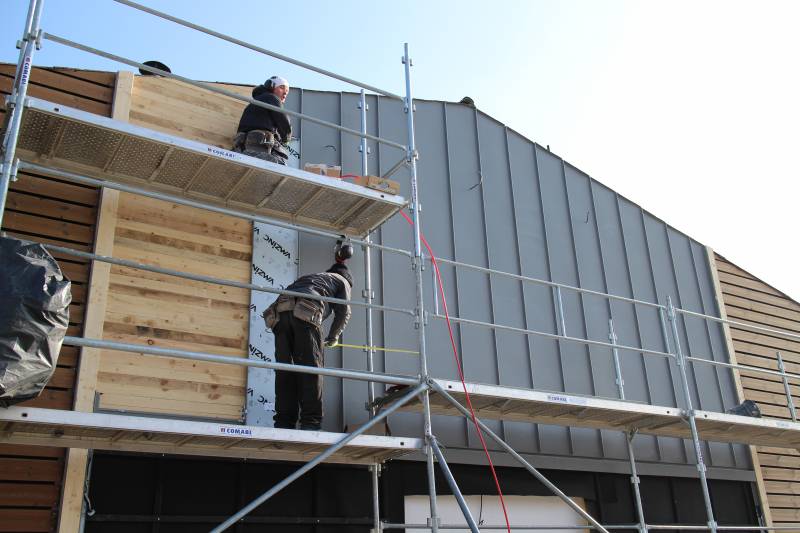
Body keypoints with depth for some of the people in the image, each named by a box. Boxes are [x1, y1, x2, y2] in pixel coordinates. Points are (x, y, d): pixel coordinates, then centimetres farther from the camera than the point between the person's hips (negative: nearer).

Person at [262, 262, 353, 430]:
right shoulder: (342, 281, 29)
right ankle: (311, 423, -15)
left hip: (279, 314, 5)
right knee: (311, 367, -7)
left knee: (285, 369, 2)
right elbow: (343, 312, 17)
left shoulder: (306, 277, 44)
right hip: (305, 314, -5)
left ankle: (284, 423, -5)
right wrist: (333, 337, 30)